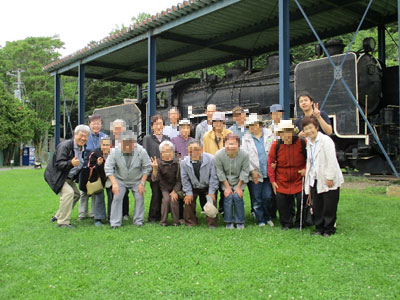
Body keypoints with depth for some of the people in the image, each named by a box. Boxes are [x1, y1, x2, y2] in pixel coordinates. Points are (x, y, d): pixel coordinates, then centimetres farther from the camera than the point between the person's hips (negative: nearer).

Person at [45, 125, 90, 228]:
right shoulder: (65, 146, -21)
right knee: (68, 192, -25)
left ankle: (58, 216, 27)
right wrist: (71, 163, -45)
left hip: (68, 177, 10)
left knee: (76, 194, 13)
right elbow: (59, 164, -26)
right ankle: (63, 222, -19)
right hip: (56, 175, -9)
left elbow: (81, 166, 14)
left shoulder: (82, 149, 6)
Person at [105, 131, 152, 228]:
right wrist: (114, 183, -22)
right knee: (117, 197, -11)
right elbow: (108, 168, -16)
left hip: (137, 180, 0)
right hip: (120, 179, 0)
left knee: (139, 198, -7)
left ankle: (138, 220, 9)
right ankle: (115, 222, 0)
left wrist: (142, 183, -13)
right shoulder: (115, 152, -21)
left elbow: (147, 168, -10)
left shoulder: (141, 152, -21)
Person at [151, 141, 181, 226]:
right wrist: (155, 168, -38)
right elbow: (154, 179, -22)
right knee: (166, 199, -25)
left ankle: (176, 221, -7)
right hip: (164, 187, 0)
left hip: (176, 187, 0)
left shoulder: (177, 162, -13)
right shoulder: (159, 162, -12)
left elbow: (179, 180, -7)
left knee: (173, 199, -25)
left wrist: (175, 191, -15)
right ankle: (163, 221, -10)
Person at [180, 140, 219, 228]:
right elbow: (185, 179, -7)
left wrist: (211, 192, -17)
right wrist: (189, 193, -10)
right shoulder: (184, 162, -17)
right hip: (193, 187, 2)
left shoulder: (211, 159, -25)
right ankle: (190, 222, 8)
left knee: (212, 199, -17)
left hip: (208, 186, -2)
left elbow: (214, 177, -17)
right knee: (188, 199, -11)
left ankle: (212, 223, -3)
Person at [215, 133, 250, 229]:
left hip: (239, 180, 0)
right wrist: (227, 187, -11)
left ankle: (240, 222, 2)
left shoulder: (244, 155, -24)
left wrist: (239, 187, -11)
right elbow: (220, 172, -12)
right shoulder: (219, 155, -23)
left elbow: (244, 172, -11)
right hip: (225, 180, 0)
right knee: (228, 196, -13)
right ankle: (228, 222, 2)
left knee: (237, 196, -14)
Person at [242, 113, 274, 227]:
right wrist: (252, 171, -7)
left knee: (268, 197, -1)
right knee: (257, 199, 5)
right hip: (255, 174, 0)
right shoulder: (246, 139, 4)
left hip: (268, 173, 0)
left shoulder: (269, 135, 6)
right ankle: (261, 221, 19)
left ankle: (268, 218, 22)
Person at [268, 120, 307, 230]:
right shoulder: (276, 145, -6)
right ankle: (286, 223, 23)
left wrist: (305, 168, -8)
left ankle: (300, 223, 21)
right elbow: (271, 163, 2)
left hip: (299, 180, -1)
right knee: (282, 201, 4)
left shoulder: (302, 142, -9)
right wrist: (272, 180, 0)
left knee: (302, 200, -2)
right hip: (282, 181, 1)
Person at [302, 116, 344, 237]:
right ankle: (319, 228, 22)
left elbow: (332, 161, -15)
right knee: (317, 206, 10)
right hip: (315, 180, 7)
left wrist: (330, 178, -18)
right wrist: (308, 178, 15)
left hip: (328, 181, -6)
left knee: (329, 207, 2)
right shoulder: (309, 142, 12)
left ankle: (329, 229, 15)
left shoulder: (325, 140, -11)